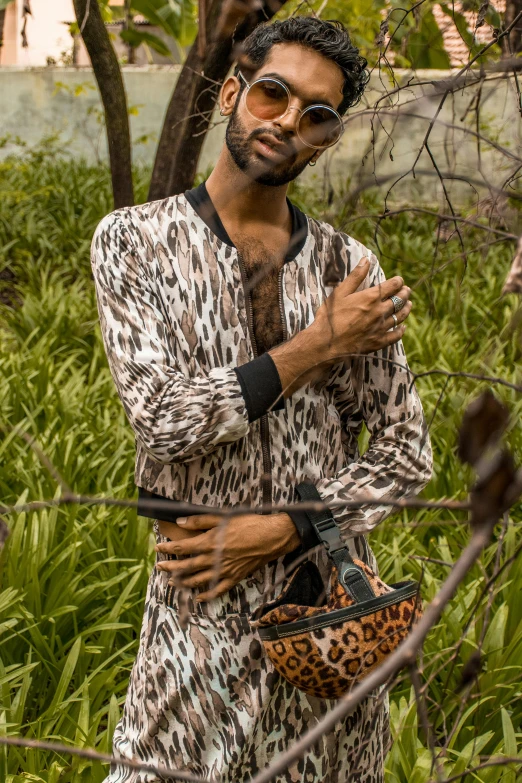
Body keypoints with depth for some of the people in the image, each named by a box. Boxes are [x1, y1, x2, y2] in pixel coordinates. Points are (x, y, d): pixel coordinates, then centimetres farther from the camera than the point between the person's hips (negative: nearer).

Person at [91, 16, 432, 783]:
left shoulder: (347, 266, 1)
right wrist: (323, 342, -14)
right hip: (202, 606, -2)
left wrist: (275, 531, -12)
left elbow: (405, 453, 0)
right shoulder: (135, 241, -5)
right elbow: (162, 416, -17)